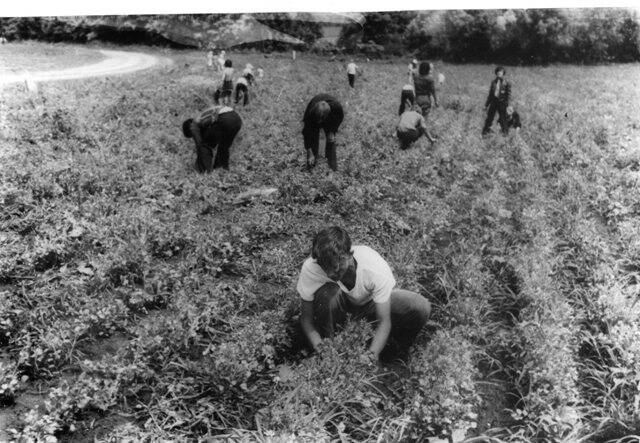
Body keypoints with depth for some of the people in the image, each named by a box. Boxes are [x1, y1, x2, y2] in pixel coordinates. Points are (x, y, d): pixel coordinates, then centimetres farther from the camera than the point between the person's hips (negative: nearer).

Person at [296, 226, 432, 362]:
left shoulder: (376, 268, -37)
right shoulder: (310, 268, -33)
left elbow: (384, 322, -30)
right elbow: (306, 318, -22)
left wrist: (371, 355, -45)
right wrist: (319, 349, -38)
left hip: (371, 302, 0)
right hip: (341, 304, 0)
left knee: (421, 307, -27)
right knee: (326, 293, -37)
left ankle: (396, 353, 4)